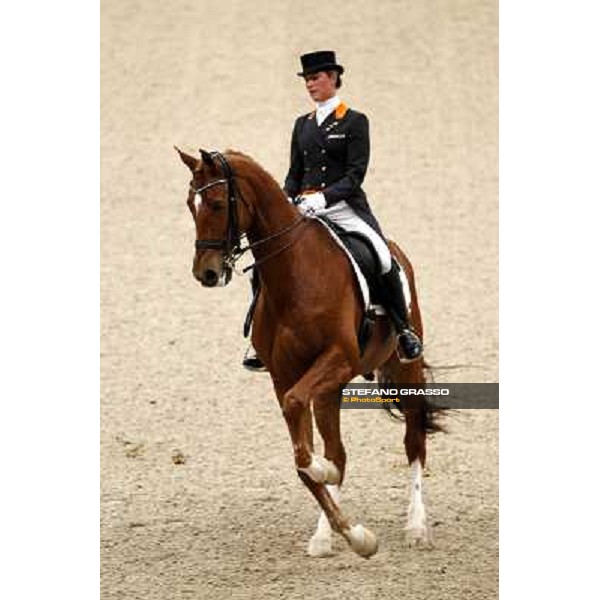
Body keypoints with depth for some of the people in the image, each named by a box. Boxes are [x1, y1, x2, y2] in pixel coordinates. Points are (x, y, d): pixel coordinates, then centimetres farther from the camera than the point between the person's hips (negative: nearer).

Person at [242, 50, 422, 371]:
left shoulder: (355, 122, 2)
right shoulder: (303, 124, 18)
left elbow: (355, 174, -6)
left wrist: (324, 197, -21)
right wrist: (286, 201, -3)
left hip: (345, 208, -4)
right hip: (304, 210, 4)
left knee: (384, 260, -25)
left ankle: (403, 329, -6)